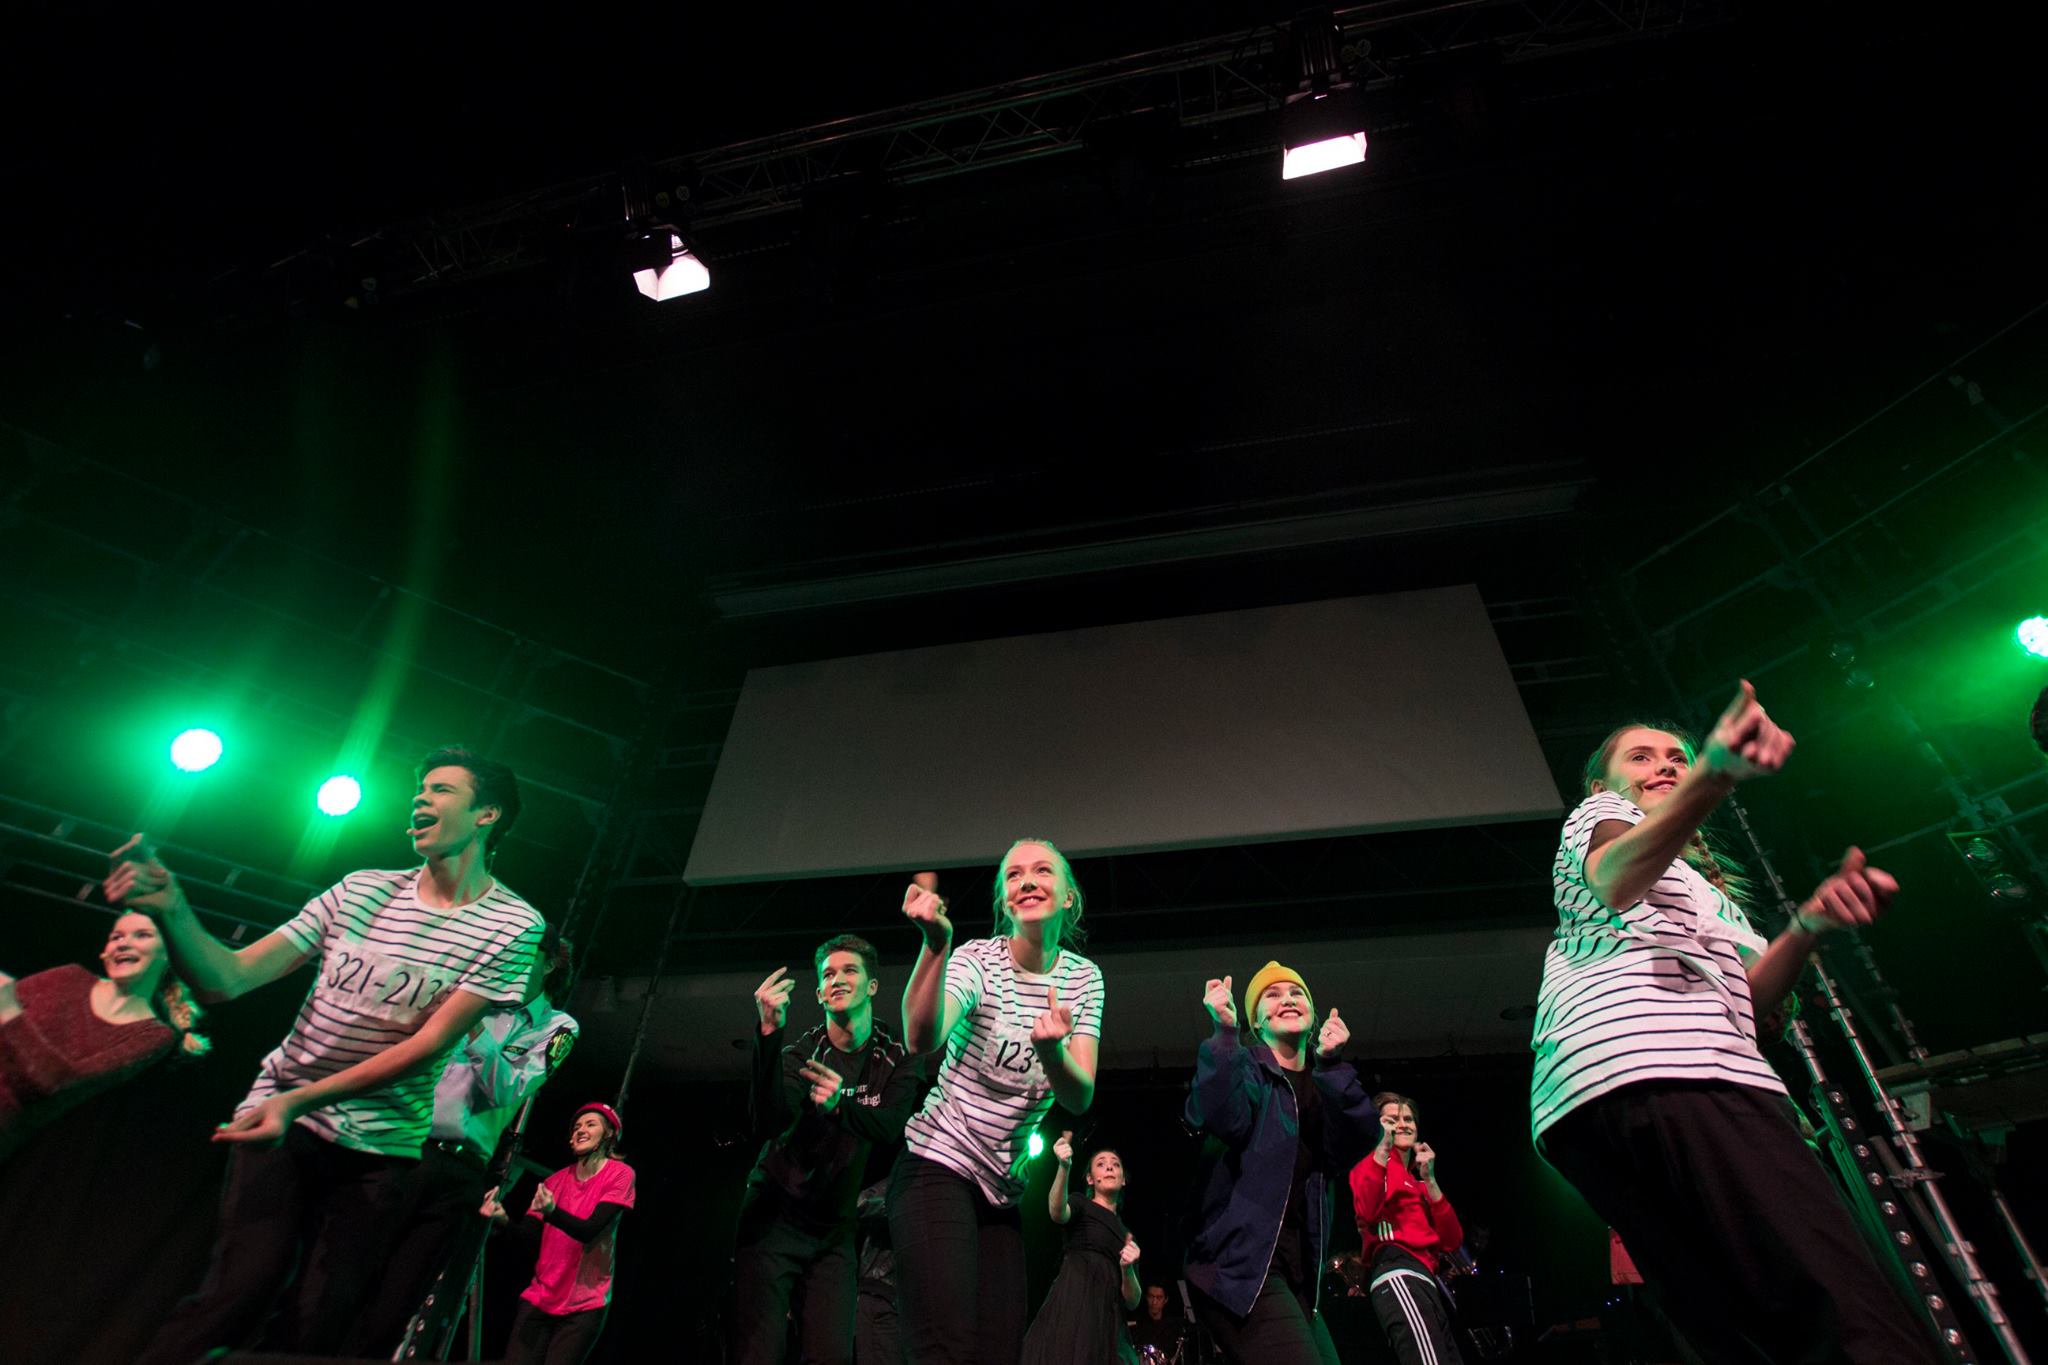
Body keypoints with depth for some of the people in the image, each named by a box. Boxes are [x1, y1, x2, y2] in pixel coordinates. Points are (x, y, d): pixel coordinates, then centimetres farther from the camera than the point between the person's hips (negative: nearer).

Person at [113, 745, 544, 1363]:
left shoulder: (515, 924, -12)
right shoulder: (361, 890, 1)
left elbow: (430, 1042, -14)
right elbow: (228, 977, -1)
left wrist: (299, 1100, -21)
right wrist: (172, 909, -17)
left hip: (381, 1145, -1)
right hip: (278, 1114, 2)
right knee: (241, 1292, -13)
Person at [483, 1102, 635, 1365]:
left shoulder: (620, 1174, -9)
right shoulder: (556, 1180, 6)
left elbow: (589, 1231, -20)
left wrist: (552, 1212, -37)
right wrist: (502, 1219, -20)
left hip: (583, 1305, -4)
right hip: (538, 1298, 4)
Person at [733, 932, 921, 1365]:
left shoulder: (895, 1060, -2)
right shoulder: (800, 1053, -8)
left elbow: (891, 1127, -18)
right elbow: (768, 1125, -25)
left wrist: (840, 1105, -40)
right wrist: (769, 1035, -40)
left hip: (834, 1231, 2)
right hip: (776, 1217, -2)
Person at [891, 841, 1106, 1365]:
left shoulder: (1084, 978, -1)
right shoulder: (978, 959, -14)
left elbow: (1080, 1098, -11)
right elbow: (922, 1039, -34)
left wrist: (1050, 1050, -34)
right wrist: (936, 944, -50)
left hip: (1002, 1189, 5)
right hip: (939, 1166, -5)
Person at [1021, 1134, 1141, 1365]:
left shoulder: (1129, 1237, 24)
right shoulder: (1082, 1207, 9)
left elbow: (1132, 1302, 15)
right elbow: (1057, 1212, -17)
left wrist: (1127, 1269, -6)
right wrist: (1064, 1167, -36)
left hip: (1107, 1326, 5)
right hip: (1071, 1310, -5)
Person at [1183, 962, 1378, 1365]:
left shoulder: (1325, 1085, 16)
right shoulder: (1245, 1065, -1)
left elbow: (1357, 1142, -4)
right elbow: (1224, 1119, -24)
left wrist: (1330, 1064, -12)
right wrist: (1224, 1033, -27)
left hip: (1298, 1269, 7)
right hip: (1242, 1261, -7)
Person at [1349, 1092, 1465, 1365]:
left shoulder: (1417, 1180, 30)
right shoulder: (1373, 1164, 7)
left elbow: (1452, 1242, 14)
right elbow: (1367, 1213, -17)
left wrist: (1429, 1181, 5)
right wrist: (1382, 1149, -22)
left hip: (1430, 1279, 9)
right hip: (1398, 1273, -9)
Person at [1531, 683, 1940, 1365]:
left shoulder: (1702, 881, 42)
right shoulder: (1597, 814, 17)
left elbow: (1744, 997, 24)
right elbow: (1616, 879, -11)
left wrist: (1809, 923, 6)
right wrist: (1715, 773, -28)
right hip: (1653, 1070, -8)